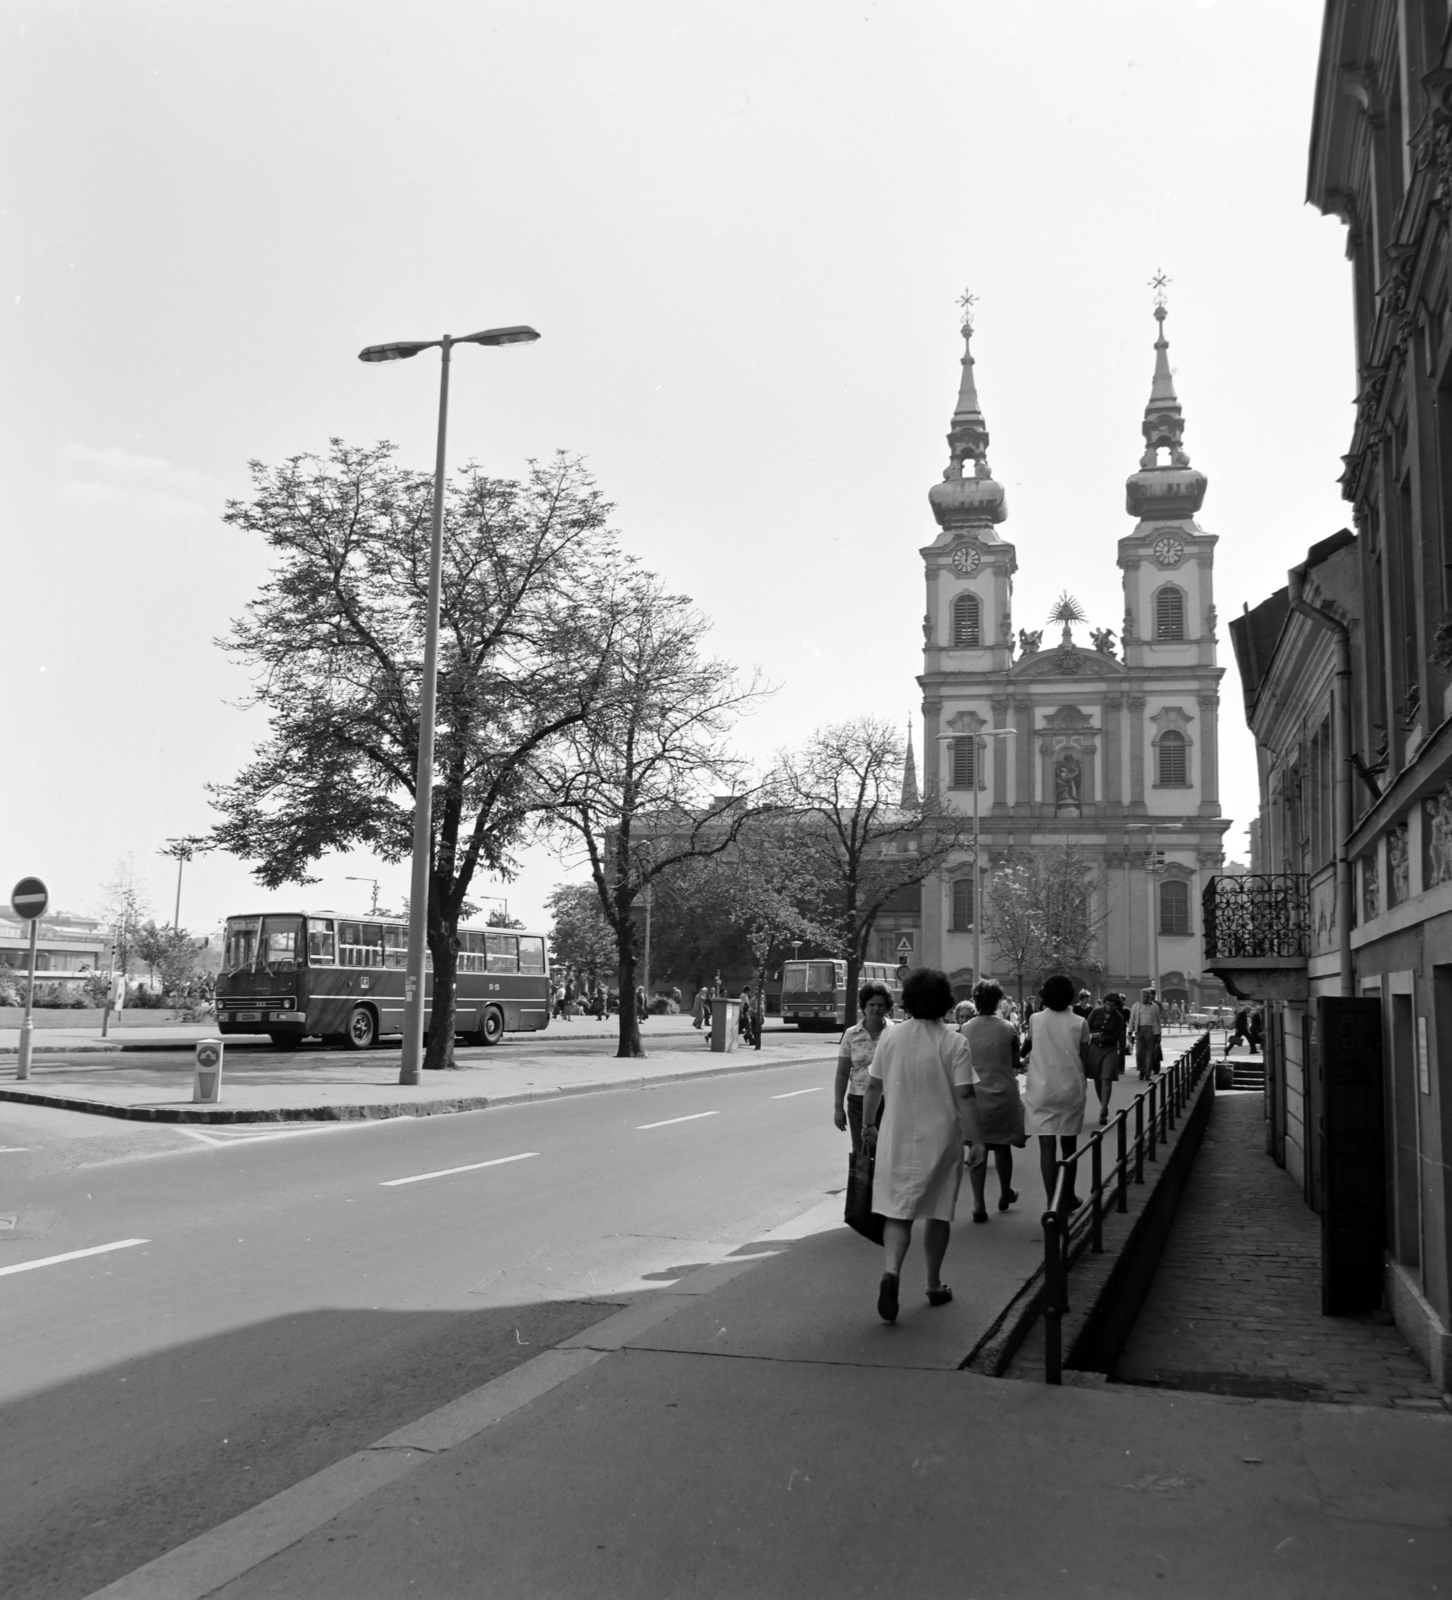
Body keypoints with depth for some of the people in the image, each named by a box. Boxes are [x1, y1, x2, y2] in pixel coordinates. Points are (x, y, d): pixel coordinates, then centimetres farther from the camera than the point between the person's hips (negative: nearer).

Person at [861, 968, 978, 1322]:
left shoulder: (891, 1037, -1)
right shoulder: (955, 1043, -10)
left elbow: (874, 1085, 3)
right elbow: (964, 1091, -16)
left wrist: (868, 1124, 16)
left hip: (897, 1137, 2)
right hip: (941, 1137, -2)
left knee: (897, 1211, 5)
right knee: (938, 1213, 14)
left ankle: (891, 1271, -20)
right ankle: (934, 1285, 24)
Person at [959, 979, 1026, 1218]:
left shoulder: (964, 1030, -7)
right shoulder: (1008, 1029, -8)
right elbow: (1015, 1065, 1)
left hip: (975, 1095, 0)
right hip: (1004, 1094, 0)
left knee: (977, 1149, 4)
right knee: (1002, 1146, 17)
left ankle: (978, 1204, 1)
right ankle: (1005, 1194, 35)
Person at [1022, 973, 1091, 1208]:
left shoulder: (1035, 1020, -3)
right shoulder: (1079, 1023, -4)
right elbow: (1084, 1059, -1)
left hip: (1041, 1090, -1)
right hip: (1071, 1090, 1)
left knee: (1047, 1146, -2)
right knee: (1069, 1145, 15)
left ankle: (1052, 1202, -9)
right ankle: (1068, 1197, 27)